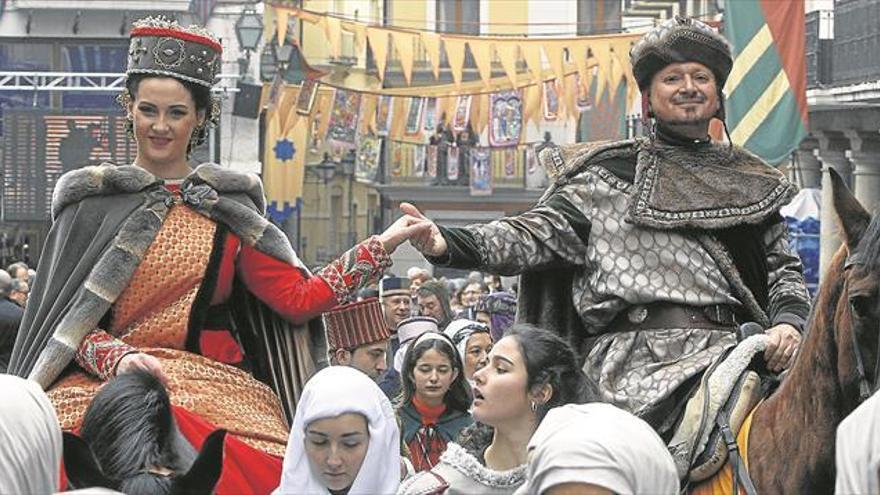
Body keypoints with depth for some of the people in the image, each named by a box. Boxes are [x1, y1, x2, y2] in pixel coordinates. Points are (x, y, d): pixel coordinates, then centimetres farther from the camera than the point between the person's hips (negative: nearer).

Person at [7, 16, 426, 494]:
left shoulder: (227, 207, 14)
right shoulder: (92, 200, 9)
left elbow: (298, 300, 7)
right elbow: (68, 319, 5)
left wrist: (382, 245, 2)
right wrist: (118, 358, -15)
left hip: (221, 393, 2)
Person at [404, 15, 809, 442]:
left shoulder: (752, 184, 23)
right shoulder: (609, 176, 13)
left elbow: (784, 268, 22)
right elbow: (540, 233, 3)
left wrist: (789, 321, -1)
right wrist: (447, 244, -13)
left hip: (733, 345, 3)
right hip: (636, 355, -3)